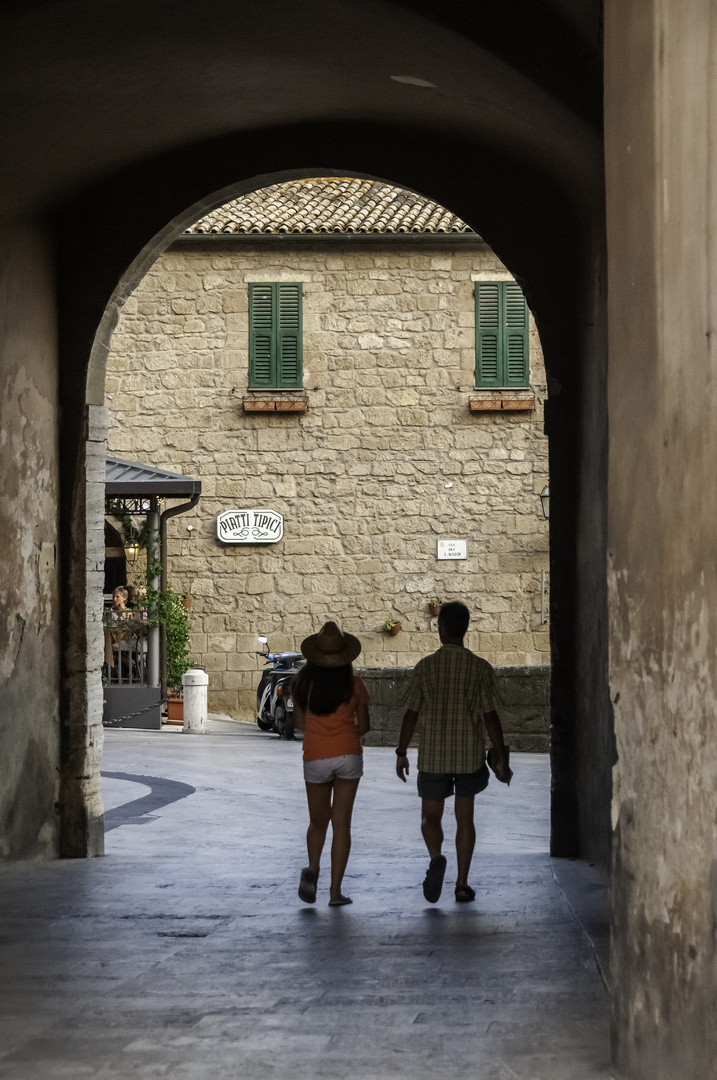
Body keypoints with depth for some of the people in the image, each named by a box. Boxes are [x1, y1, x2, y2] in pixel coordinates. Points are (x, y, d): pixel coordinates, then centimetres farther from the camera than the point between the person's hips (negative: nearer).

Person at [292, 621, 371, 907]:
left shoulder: (304, 682, -3)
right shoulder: (354, 684, -5)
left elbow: (300, 722, 5)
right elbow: (364, 725, 3)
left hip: (315, 758, 1)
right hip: (348, 755, -1)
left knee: (318, 822, 16)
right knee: (341, 824, 4)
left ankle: (312, 868, -10)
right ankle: (335, 891, 1)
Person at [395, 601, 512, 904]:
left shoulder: (426, 666, -5)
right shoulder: (480, 668, -5)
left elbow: (411, 714, -4)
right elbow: (490, 716, -6)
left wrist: (401, 753, 6)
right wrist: (501, 758, 0)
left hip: (433, 757, -1)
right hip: (470, 755, 1)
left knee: (430, 817, 10)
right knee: (465, 819, 13)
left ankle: (436, 857, -19)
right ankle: (462, 884, 12)